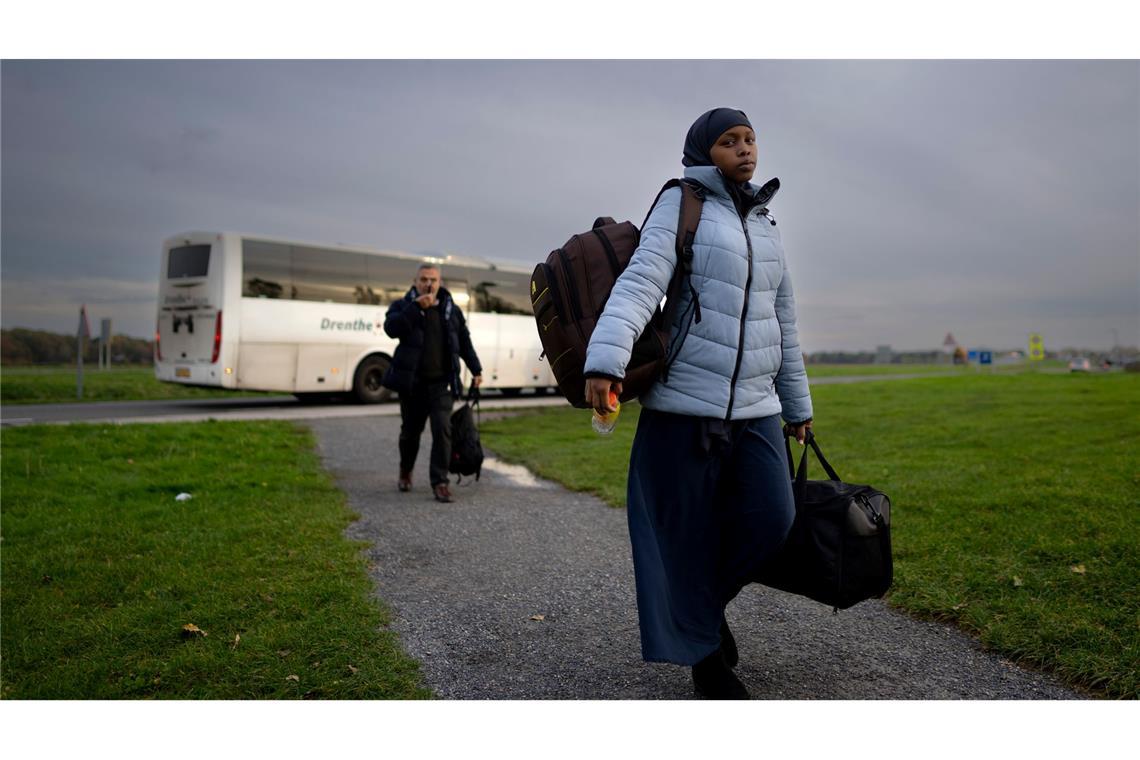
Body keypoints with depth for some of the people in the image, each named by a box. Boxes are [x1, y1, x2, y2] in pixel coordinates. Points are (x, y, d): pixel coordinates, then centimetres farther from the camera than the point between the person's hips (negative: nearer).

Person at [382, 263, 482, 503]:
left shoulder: (452, 310, 10)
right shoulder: (403, 306, 3)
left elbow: (465, 342, 17)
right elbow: (391, 328, -17)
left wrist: (476, 370, 13)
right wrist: (416, 307, -20)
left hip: (441, 382, 1)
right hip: (412, 381, 0)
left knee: (442, 430, -11)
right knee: (411, 430, 12)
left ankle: (440, 481, -3)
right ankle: (405, 472, 37)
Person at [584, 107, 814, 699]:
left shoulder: (765, 227, 18)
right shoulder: (681, 206, -1)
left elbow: (783, 323, 22)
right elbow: (640, 281, -17)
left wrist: (796, 405, 24)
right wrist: (605, 360, -33)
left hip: (754, 407, 5)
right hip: (685, 404, -5)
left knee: (770, 517, -7)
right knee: (686, 532, 1)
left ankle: (708, 599, 22)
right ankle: (705, 655, 21)